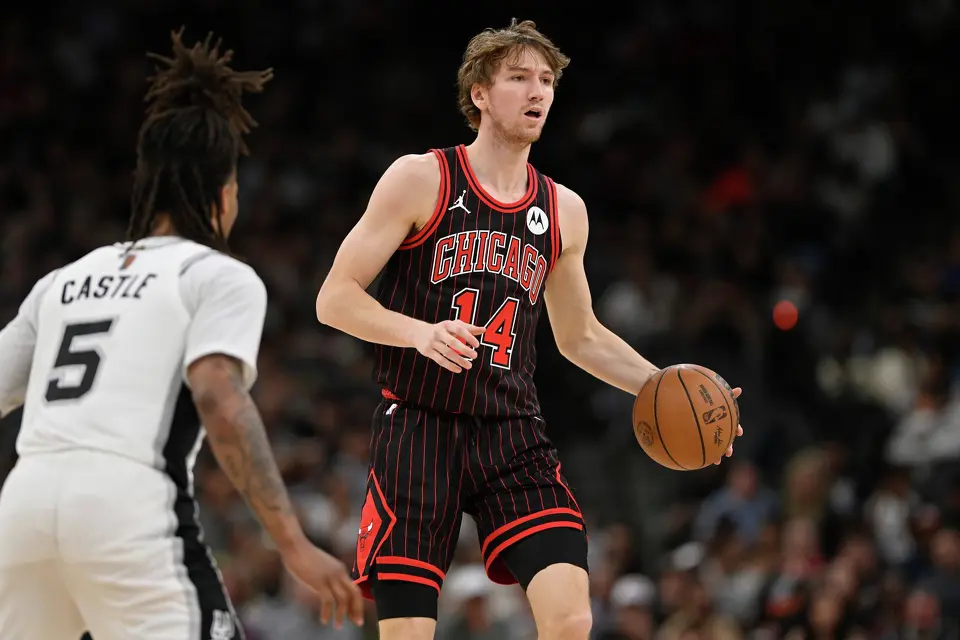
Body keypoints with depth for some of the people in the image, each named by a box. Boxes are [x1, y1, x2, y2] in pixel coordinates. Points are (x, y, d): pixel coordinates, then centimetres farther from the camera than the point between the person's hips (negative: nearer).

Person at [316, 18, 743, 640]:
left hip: (512, 434, 4)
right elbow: (334, 298, -6)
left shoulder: (563, 211, 12)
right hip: (418, 426, -4)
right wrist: (421, 333, -23)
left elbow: (580, 336, 26)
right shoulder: (420, 180, -3)